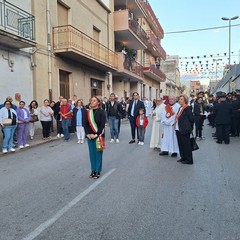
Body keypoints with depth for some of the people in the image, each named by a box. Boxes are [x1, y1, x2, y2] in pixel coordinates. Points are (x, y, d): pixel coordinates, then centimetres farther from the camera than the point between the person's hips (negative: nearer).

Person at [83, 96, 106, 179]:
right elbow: (85, 124, 3)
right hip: (90, 136, 4)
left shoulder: (101, 112, -7)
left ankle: (98, 171, 16)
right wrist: (88, 134, -8)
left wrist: (96, 135, -17)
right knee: (92, 153, 10)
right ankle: (93, 170, 24)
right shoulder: (88, 112, 5)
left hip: (98, 136, -4)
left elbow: (102, 125, -13)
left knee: (98, 153, 4)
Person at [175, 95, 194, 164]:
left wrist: (189, 127, -5)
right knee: (181, 144, 15)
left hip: (184, 130, -9)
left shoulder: (187, 108, -14)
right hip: (178, 130, 9)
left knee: (186, 145, 0)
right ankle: (183, 157, 28)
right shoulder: (180, 108, 13)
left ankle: (189, 160, 11)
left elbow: (191, 119, -14)